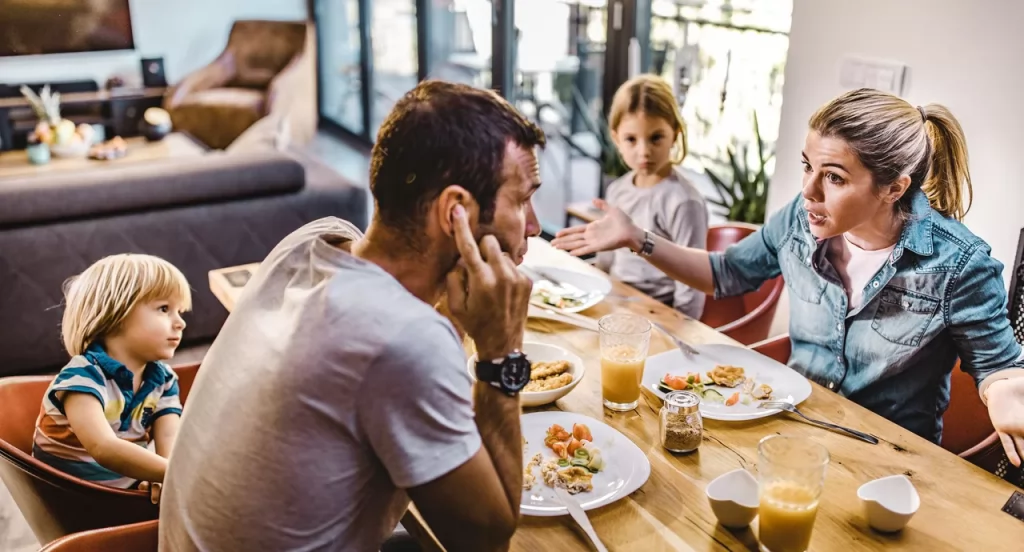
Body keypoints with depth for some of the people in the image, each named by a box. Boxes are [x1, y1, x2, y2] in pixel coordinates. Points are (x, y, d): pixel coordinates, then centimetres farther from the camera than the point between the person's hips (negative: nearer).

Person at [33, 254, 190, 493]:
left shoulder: (163, 379, 0)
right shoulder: (83, 375, -20)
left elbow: (169, 439, -15)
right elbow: (104, 449, -35)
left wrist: (168, 478, -37)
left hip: (130, 492, 5)